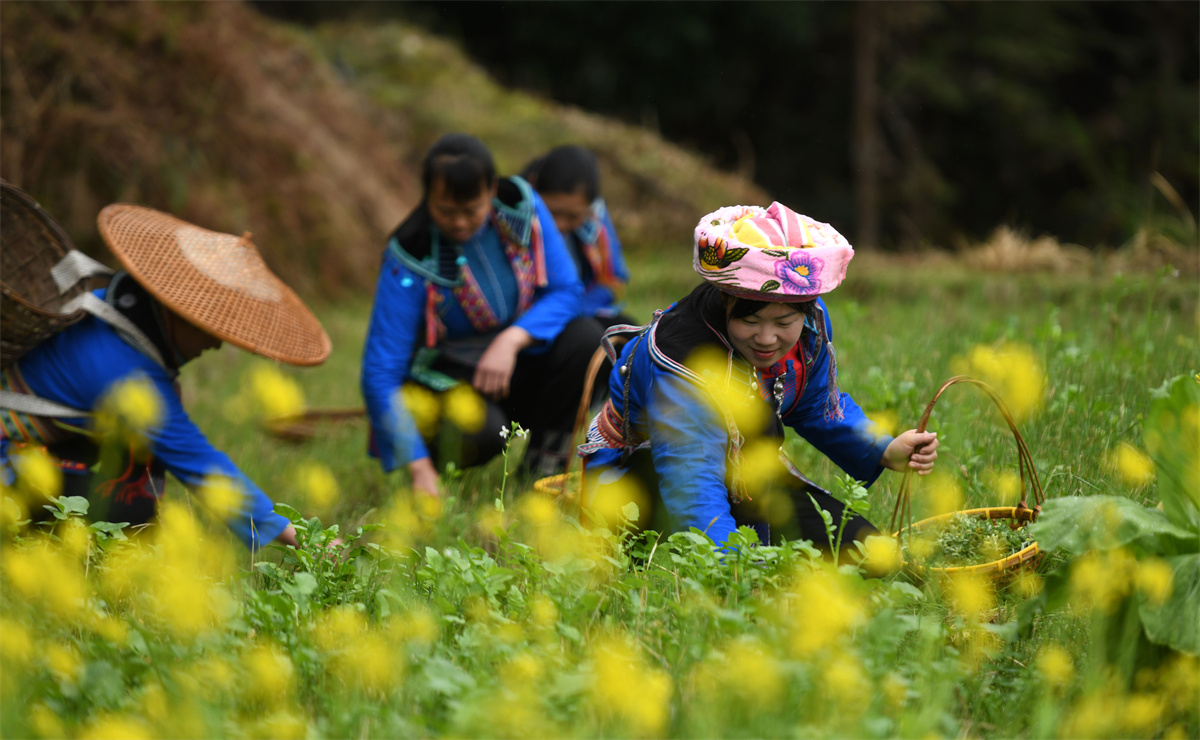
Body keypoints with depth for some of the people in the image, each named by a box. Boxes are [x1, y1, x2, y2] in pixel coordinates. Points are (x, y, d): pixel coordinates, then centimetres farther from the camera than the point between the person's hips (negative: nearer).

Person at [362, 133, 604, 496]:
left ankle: (546, 454, -3)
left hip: (517, 368, 4)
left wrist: (511, 340, -30)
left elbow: (566, 291, -9)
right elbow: (380, 373, -25)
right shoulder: (409, 258, -22)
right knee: (481, 428, -36)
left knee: (584, 336, -24)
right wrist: (419, 468, -34)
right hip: (453, 380, -4)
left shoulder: (521, 206, -11)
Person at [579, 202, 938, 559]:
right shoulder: (682, 358, -36)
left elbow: (817, 410, 7)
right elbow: (692, 482, -45)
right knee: (756, 418, -34)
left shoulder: (810, 325, -14)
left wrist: (884, 452, -9)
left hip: (742, 470, 7)